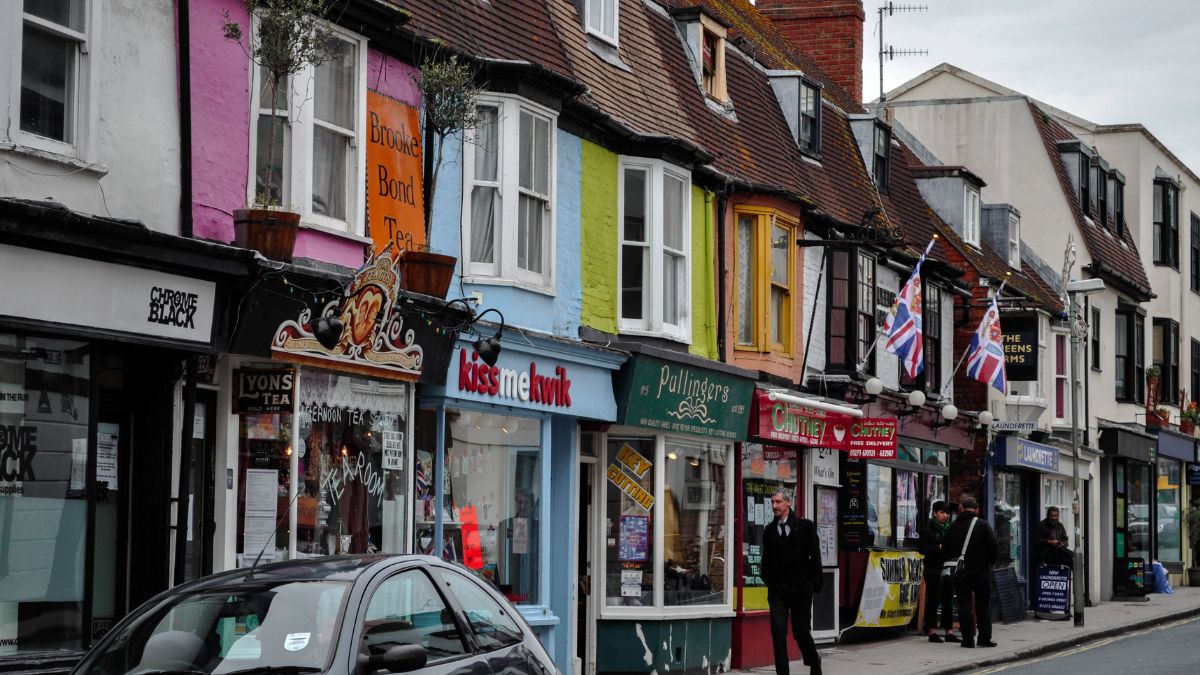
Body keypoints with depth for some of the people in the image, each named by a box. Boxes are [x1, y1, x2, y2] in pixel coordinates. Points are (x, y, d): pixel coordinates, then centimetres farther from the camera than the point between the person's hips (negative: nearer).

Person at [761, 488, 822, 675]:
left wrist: (814, 583, -5)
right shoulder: (769, 530, 8)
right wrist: (769, 581, 0)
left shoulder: (805, 527, 0)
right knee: (778, 633, -8)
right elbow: (766, 560, 12)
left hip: (800, 589, -2)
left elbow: (815, 556, 0)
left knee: (801, 632, 5)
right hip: (777, 591, 2)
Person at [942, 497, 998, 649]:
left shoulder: (954, 527, 3)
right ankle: (984, 638, 4)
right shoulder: (983, 525, -7)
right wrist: (991, 562, 5)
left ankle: (968, 639, 0)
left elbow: (946, 549, 6)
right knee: (983, 605, 7)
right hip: (981, 571, -2)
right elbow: (993, 546, -10)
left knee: (964, 604, 4)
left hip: (960, 573, 2)